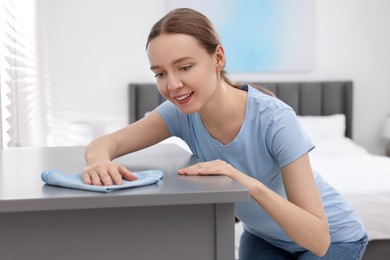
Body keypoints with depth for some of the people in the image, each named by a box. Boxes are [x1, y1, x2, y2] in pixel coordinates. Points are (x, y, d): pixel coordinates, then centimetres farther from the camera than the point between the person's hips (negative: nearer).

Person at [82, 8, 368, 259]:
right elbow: (106, 142, -18)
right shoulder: (183, 111, -21)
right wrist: (99, 161, -42)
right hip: (263, 236, 3)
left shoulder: (274, 120, -35)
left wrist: (252, 184, -49)